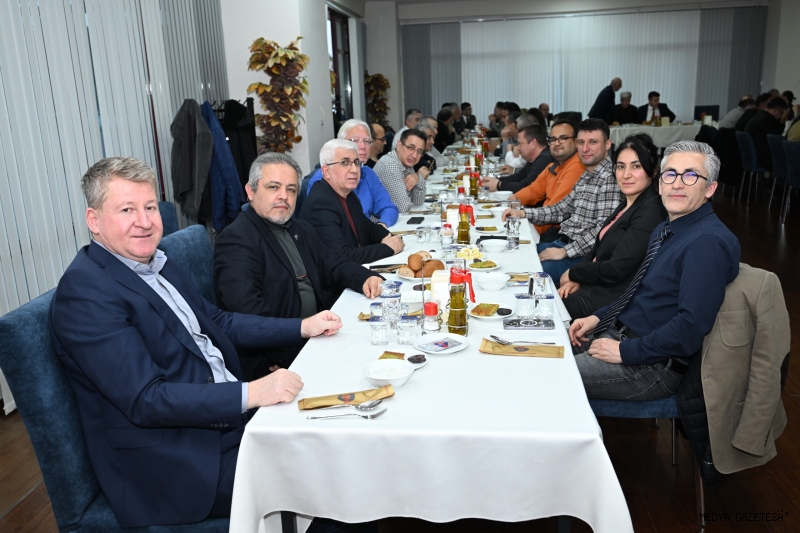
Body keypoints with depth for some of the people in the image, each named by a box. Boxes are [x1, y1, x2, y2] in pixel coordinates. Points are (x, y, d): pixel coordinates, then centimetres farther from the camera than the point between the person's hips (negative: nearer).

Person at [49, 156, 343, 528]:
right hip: (174, 469, -8)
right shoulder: (84, 291, -17)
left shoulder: (157, 265, 10)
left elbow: (218, 323, 18)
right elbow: (144, 400, -23)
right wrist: (250, 393, -30)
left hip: (229, 412, 8)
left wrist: (303, 327, 9)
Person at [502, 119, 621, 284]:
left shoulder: (610, 179, -16)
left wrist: (564, 251, -20)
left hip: (582, 255, -9)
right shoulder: (586, 176, 14)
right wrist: (522, 213, 9)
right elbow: (562, 209, 19)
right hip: (560, 242, 9)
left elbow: (604, 230, -22)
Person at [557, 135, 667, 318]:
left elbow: (617, 269, -22)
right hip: (595, 286, 8)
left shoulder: (650, 212, -19)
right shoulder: (627, 205, 10)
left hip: (613, 298, -8)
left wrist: (573, 273, -8)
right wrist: (576, 279, -4)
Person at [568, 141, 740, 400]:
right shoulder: (664, 230, 11)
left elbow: (692, 325, -27)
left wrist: (624, 350, -20)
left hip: (653, 366, -9)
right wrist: (597, 317, 9)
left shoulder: (709, 242, -20)